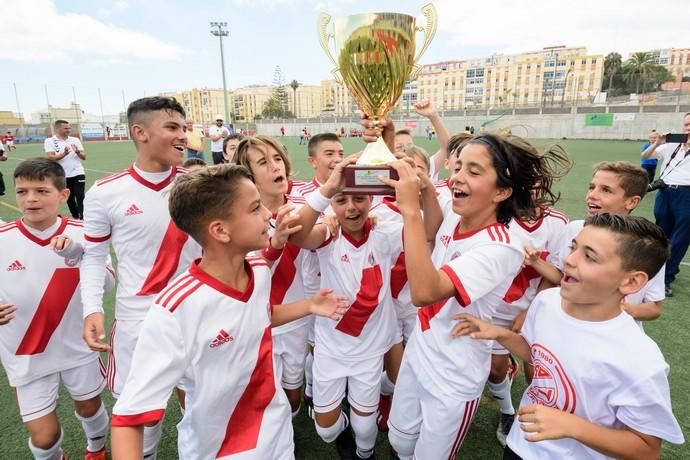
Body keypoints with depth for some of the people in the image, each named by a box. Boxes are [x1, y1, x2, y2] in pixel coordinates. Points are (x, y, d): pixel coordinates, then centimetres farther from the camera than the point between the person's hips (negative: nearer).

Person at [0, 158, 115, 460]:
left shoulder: (81, 234, -12)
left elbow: (107, 284, -16)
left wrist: (78, 255, -31)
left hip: (77, 346, 1)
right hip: (27, 356, -1)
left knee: (89, 407, 22)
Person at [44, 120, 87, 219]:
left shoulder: (75, 140, 7)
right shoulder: (49, 141, -2)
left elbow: (84, 156, 4)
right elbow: (51, 157, -13)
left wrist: (78, 152, -18)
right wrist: (64, 154, -30)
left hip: (77, 173, 1)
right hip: (62, 176, -1)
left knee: (80, 197, -7)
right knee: (69, 199, 10)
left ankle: (82, 219, -7)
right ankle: (75, 218, 22)